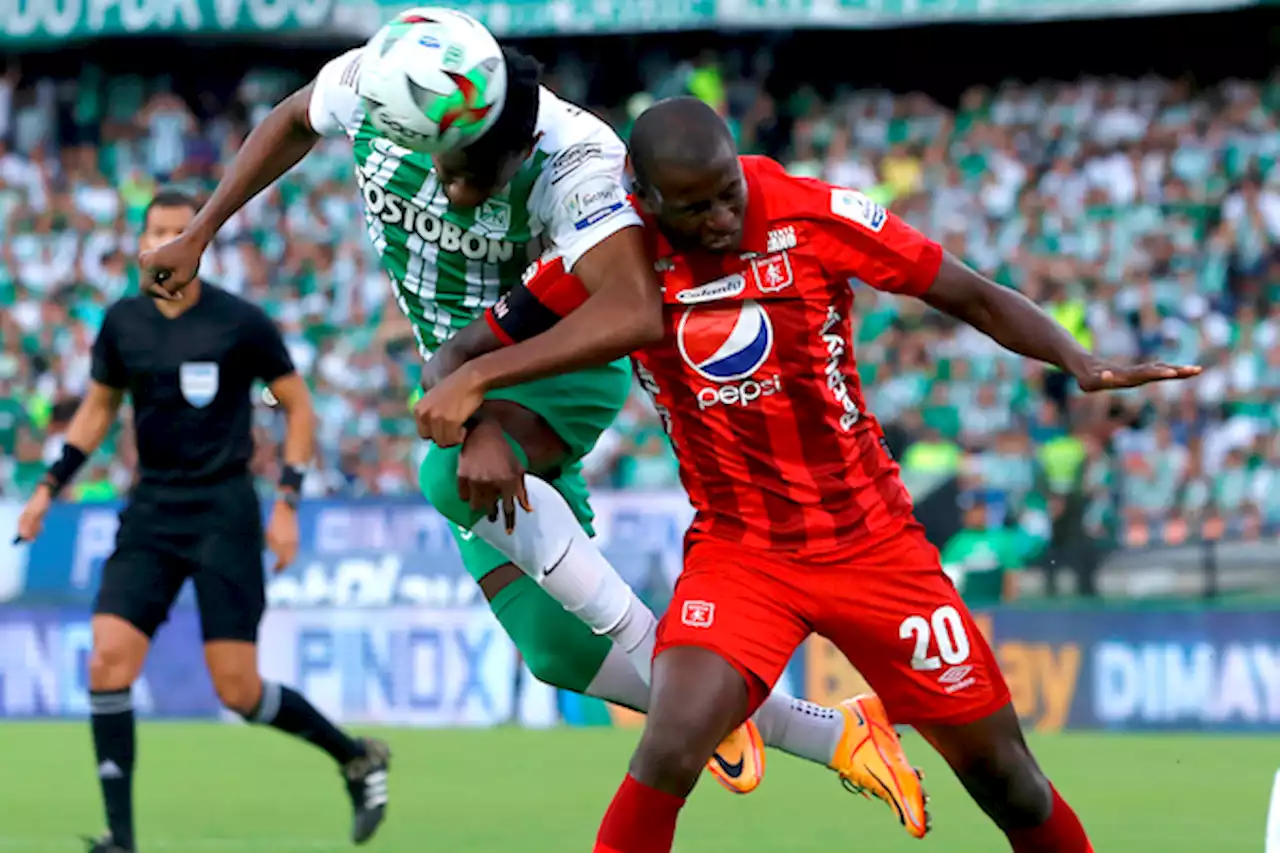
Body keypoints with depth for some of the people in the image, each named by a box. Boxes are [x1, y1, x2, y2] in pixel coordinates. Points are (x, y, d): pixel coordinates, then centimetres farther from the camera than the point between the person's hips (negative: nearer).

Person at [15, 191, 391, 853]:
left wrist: (287, 503, -9)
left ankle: (357, 758, 18)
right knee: (107, 663, -13)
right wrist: (48, 488, 13)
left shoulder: (240, 323, -8)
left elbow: (298, 407, 0)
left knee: (238, 691, -8)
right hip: (150, 511, 4)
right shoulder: (123, 323, 4)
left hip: (224, 511, -4)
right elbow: (98, 407, 19)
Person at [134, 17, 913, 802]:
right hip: (464, 376, 6)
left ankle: (657, 651, -24)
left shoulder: (579, 163, -33)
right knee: (560, 653, 1)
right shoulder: (374, 87, -19)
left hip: (568, 363, -6)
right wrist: (199, 235, 5)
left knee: (457, 475, -37)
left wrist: (488, 414, -53)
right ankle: (831, 737, 12)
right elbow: (295, 121, 5)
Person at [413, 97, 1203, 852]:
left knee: (999, 767, 7)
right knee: (669, 753, -25)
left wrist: (1081, 363, -22)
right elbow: (470, 356, -1)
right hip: (738, 554, -1)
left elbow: (973, 297, -7)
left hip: (872, 540, 1)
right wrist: (481, 427, -22)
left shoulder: (814, 217, -13)